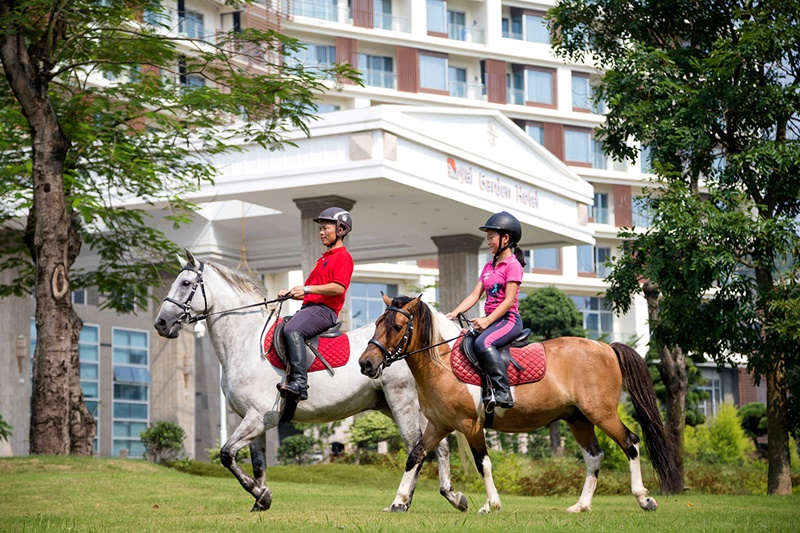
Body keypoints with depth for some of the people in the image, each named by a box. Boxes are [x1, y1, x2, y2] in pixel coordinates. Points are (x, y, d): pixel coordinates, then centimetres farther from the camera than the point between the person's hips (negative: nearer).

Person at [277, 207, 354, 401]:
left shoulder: (343, 257, -1)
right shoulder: (323, 258, 30)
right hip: (310, 306, 11)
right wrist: (290, 293, 9)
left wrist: (307, 289, -20)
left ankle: (299, 383, -42)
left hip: (324, 310, -11)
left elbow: (338, 288, -18)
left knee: (291, 330, -34)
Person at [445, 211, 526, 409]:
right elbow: (474, 295, 13)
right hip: (491, 320, 9)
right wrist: (455, 313, -2)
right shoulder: (489, 267, 20)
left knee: (483, 342, -34)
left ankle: (503, 392, -37)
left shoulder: (513, 265, -6)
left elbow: (509, 301, -15)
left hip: (509, 319, -9)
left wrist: (487, 321, -23)